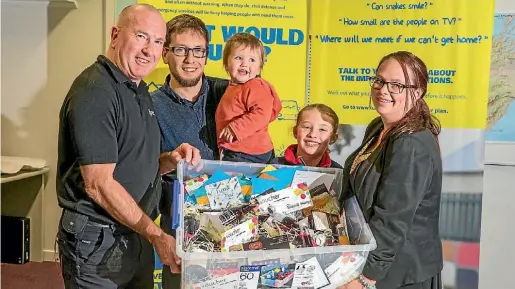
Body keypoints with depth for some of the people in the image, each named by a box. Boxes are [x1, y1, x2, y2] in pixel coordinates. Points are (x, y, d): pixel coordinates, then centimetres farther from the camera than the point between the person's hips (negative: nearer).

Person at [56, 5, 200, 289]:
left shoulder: (138, 91, 10)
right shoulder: (94, 91, -19)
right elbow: (99, 185, -23)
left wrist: (170, 160, -3)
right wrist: (157, 237, -20)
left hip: (137, 234, 8)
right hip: (97, 242, -8)